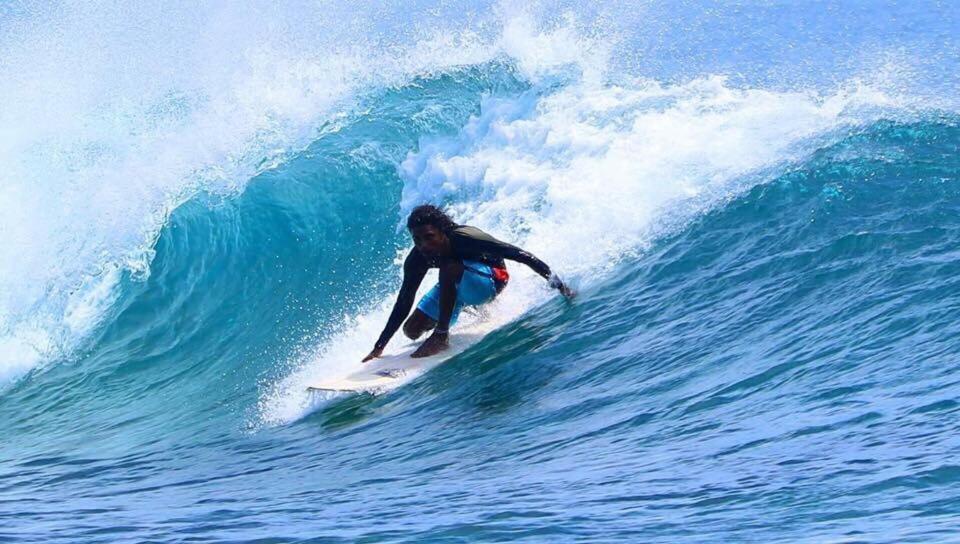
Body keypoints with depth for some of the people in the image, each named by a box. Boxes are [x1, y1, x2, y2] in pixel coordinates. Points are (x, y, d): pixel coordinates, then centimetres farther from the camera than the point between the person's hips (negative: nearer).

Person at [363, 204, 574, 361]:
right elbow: (403, 304, -12)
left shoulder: (464, 238, -36)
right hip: (457, 286, 7)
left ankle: (440, 336, -22)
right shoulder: (416, 260, -22)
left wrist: (556, 283, -35)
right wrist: (379, 346, -13)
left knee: (450, 268, -36)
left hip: (492, 279, -7)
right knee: (412, 330, 5)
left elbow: (520, 254, -33)